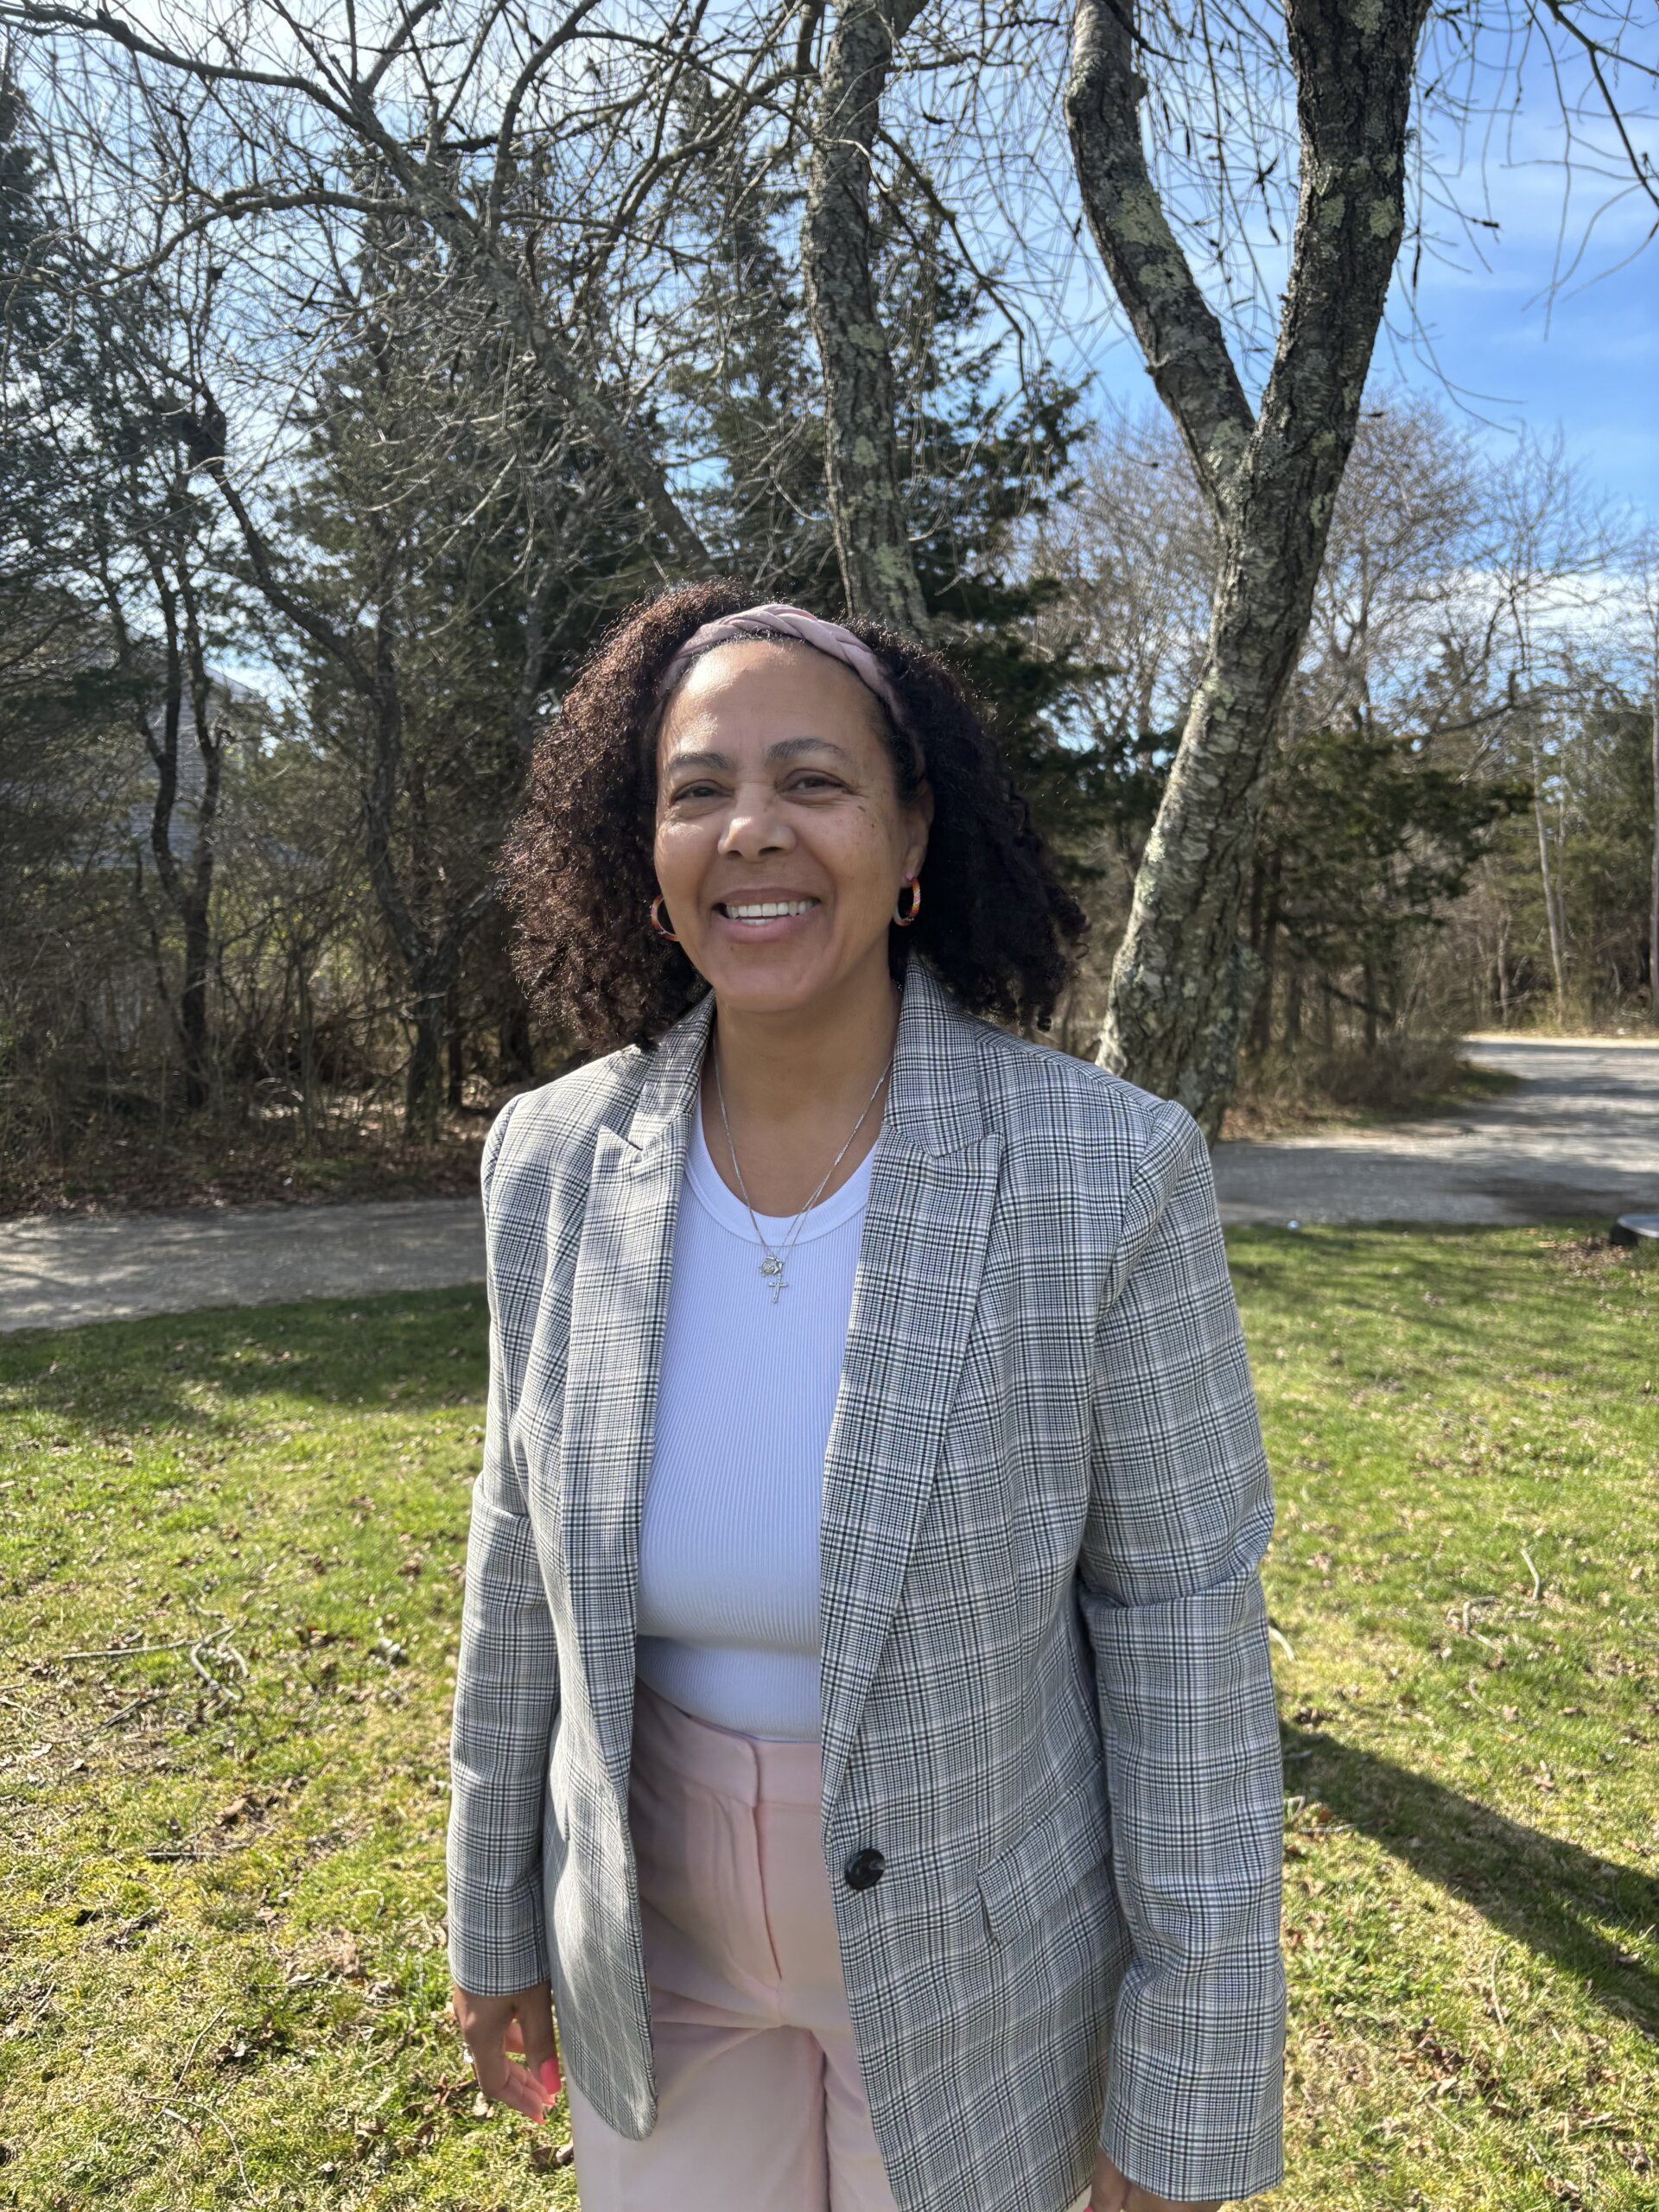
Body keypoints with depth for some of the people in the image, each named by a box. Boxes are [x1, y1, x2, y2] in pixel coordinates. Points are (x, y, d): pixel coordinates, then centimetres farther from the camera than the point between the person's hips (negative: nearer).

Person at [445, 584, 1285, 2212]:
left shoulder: (1106, 1174, -22)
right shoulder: (553, 1161, -12)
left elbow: (1183, 1614, -15)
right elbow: (528, 1551, -1)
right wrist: (494, 1917, 9)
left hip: (973, 1948, -2)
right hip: (655, 1948, 3)